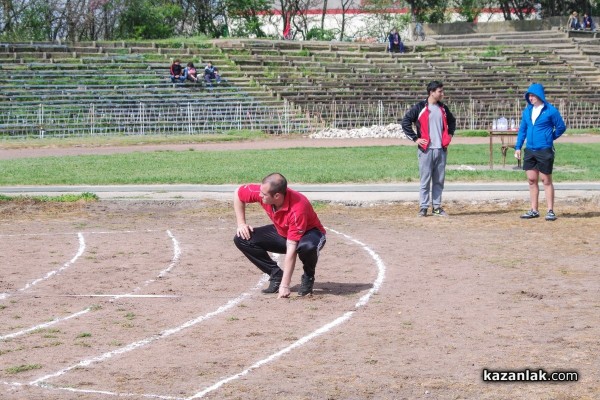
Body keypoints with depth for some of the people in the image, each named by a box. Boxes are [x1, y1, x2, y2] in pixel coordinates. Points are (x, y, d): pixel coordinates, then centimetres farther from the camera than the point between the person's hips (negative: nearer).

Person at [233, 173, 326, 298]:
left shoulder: (297, 209, -38)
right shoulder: (261, 192, -24)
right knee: (242, 239, -12)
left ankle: (308, 278, -9)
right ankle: (276, 275, -1)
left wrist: (285, 286, -37)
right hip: (281, 233, 6)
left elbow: (291, 249, -38)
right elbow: (238, 193, -1)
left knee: (307, 246, -42)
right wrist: (241, 223, -9)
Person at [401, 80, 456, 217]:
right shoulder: (420, 107, -4)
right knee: (425, 179, -3)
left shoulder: (443, 108, 13)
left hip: (441, 149, 5)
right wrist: (415, 139, -8)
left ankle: (437, 207, 13)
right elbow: (405, 122, -6)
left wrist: (450, 135, 17)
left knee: (439, 180, 7)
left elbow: (452, 121, 30)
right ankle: (423, 207, 3)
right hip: (426, 149, -5)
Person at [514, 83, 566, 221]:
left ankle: (550, 211, 6)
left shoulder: (550, 111, -8)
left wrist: (549, 138, 2)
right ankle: (534, 210, 16)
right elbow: (522, 129, 14)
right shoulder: (527, 111, 8)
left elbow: (561, 127, -1)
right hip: (530, 151, 6)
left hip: (545, 151, -6)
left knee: (546, 180, 0)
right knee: (532, 180, 8)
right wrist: (518, 147, 9)